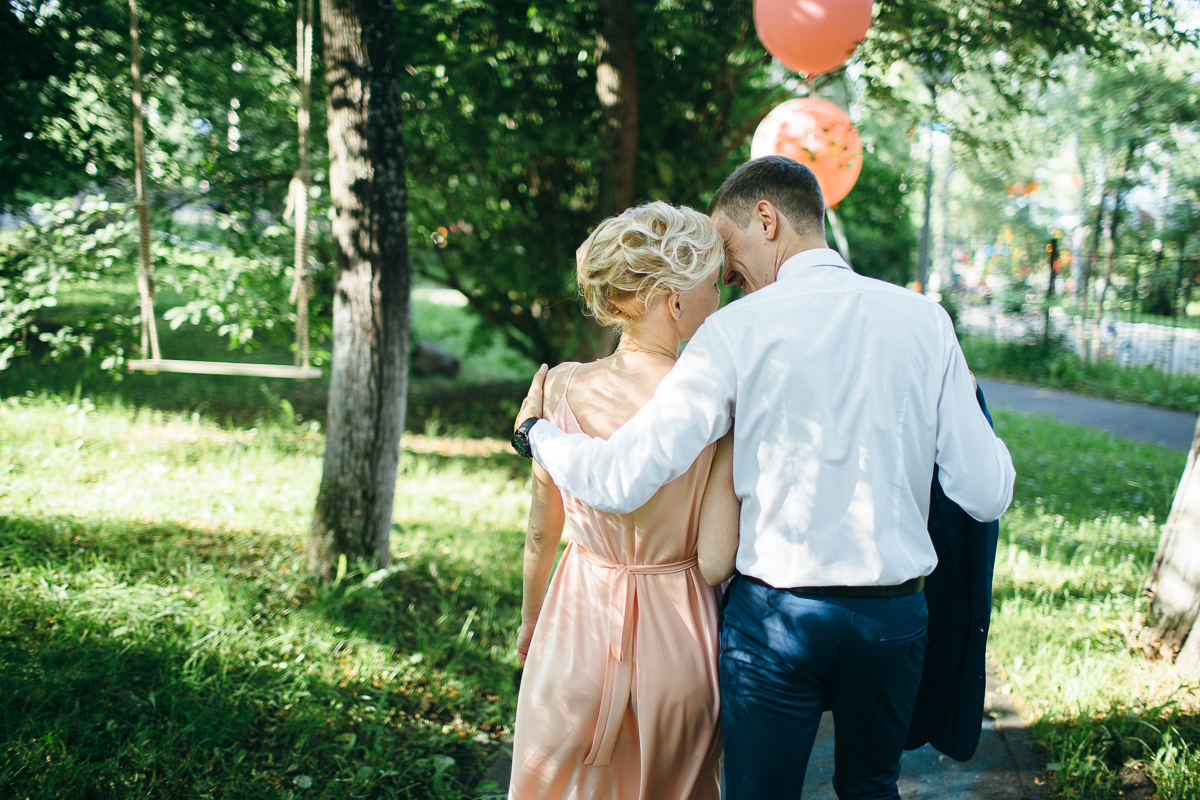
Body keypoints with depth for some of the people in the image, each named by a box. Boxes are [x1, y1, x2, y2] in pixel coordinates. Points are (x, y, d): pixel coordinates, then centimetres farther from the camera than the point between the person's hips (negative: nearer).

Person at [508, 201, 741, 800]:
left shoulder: (563, 387, -11)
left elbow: (541, 532, 0)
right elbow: (715, 563, -16)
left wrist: (529, 619, 17)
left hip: (578, 625, 2)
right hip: (677, 639, -1)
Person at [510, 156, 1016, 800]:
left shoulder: (736, 330, -12)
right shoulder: (924, 320, -2)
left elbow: (620, 480, -15)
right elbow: (986, 495, -3)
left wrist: (536, 430, 4)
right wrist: (966, 407, 17)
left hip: (776, 616, -3)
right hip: (895, 614, 3)